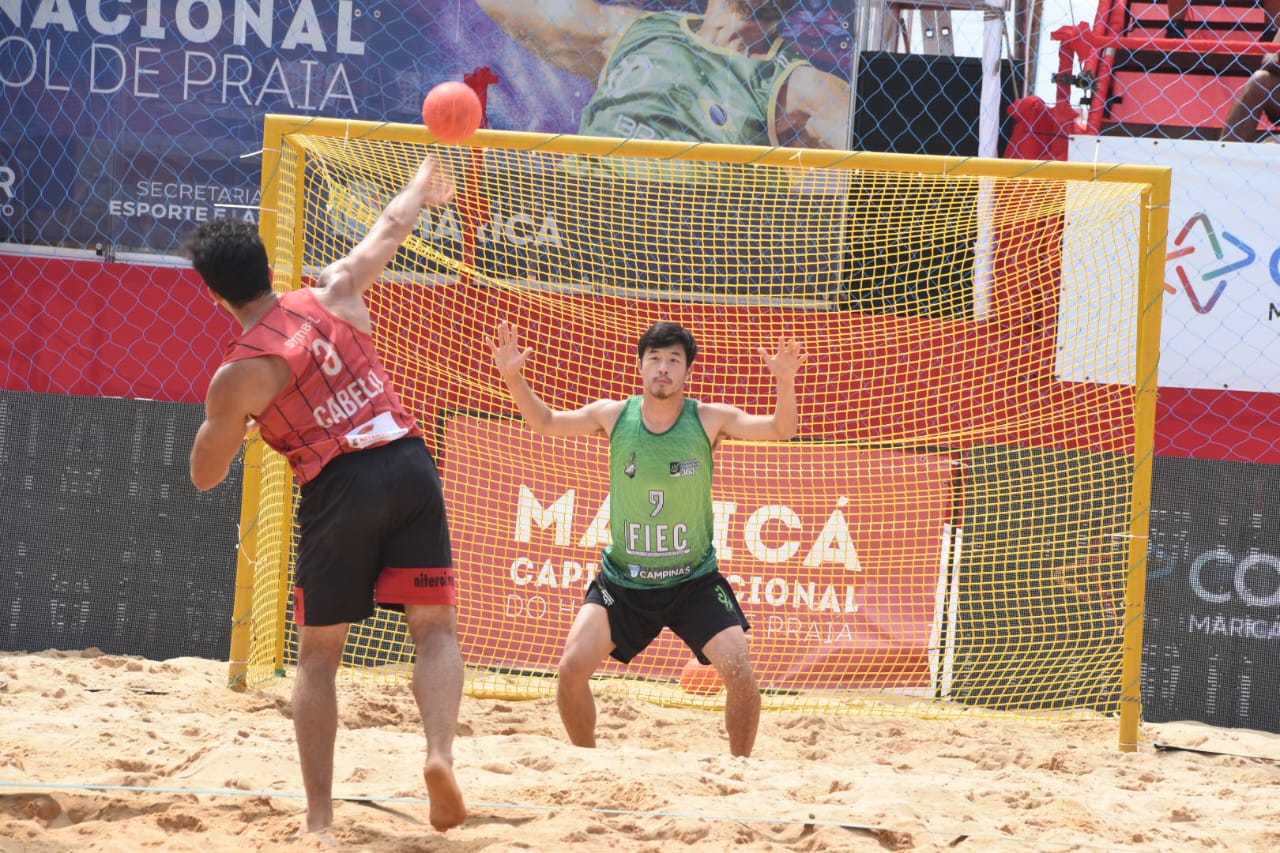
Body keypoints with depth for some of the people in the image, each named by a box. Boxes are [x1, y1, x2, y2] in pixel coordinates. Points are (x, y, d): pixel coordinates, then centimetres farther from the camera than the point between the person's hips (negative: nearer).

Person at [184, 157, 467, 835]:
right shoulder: (335, 294, 6)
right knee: (436, 629, 8)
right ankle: (440, 752, -17)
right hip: (409, 466, 3)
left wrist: (224, 416, 22)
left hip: (338, 490, -3)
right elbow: (389, 229, 24)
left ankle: (318, 813, 6)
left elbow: (205, 475, 5)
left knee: (318, 655, 10)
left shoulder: (237, 376, -4)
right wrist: (423, 182, 44)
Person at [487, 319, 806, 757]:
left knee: (739, 672, -16)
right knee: (571, 669, -13)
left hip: (694, 580, -1)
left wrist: (785, 385, -35)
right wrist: (514, 379, -10)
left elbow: (779, 430, -15)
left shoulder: (709, 420, -8)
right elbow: (545, 421, 6)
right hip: (621, 581, 1)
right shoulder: (614, 416, -5)